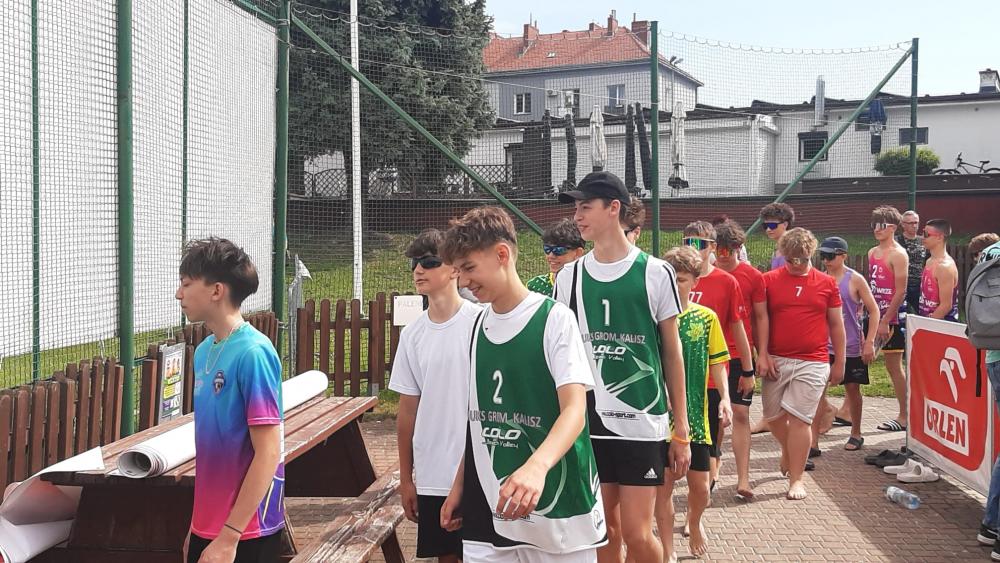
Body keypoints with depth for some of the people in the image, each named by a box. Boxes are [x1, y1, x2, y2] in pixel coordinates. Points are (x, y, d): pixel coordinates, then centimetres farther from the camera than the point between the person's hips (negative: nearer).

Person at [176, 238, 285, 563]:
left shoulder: (253, 353, -18)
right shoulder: (204, 351, 5)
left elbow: (268, 454, -20)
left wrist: (228, 536, -19)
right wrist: (198, 523, 13)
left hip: (245, 533, -7)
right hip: (207, 527, 7)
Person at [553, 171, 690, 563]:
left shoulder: (655, 273, -3)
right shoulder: (569, 277, 4)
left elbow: (672, 354, 2)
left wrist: (681, 430, 2)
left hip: (642, 423, -3)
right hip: (587, 423, 3)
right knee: (604, 529, 11)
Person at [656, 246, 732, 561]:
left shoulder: (706, 318, 0)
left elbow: (717, 362, 6)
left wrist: (725, 397, -7)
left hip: (695, 415, 2)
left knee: (701, 486, 9)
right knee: (664, 484, 5)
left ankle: (694, 523, 42)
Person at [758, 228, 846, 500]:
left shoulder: (827, 283, 4)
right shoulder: (769, 280, 1)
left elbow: (836, 325, 10)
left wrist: (839, 362, 10)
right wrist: (762, 355, -8)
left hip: (813, 363, -1)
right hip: (776, 361, 1)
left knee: (799, 419, -5)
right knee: (773, 415, 12)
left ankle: (796, 478, 4)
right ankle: (788, 450, 43)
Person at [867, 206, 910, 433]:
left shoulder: (898, 255, -11)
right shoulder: (872, 253, 13)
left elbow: (900, 292, -16)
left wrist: (885, 321, -18)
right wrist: (866, 313, 12)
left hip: (892, 318, -8)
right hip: (874, 316, 8)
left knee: (894, 366, -1)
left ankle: (904, 417, 8)